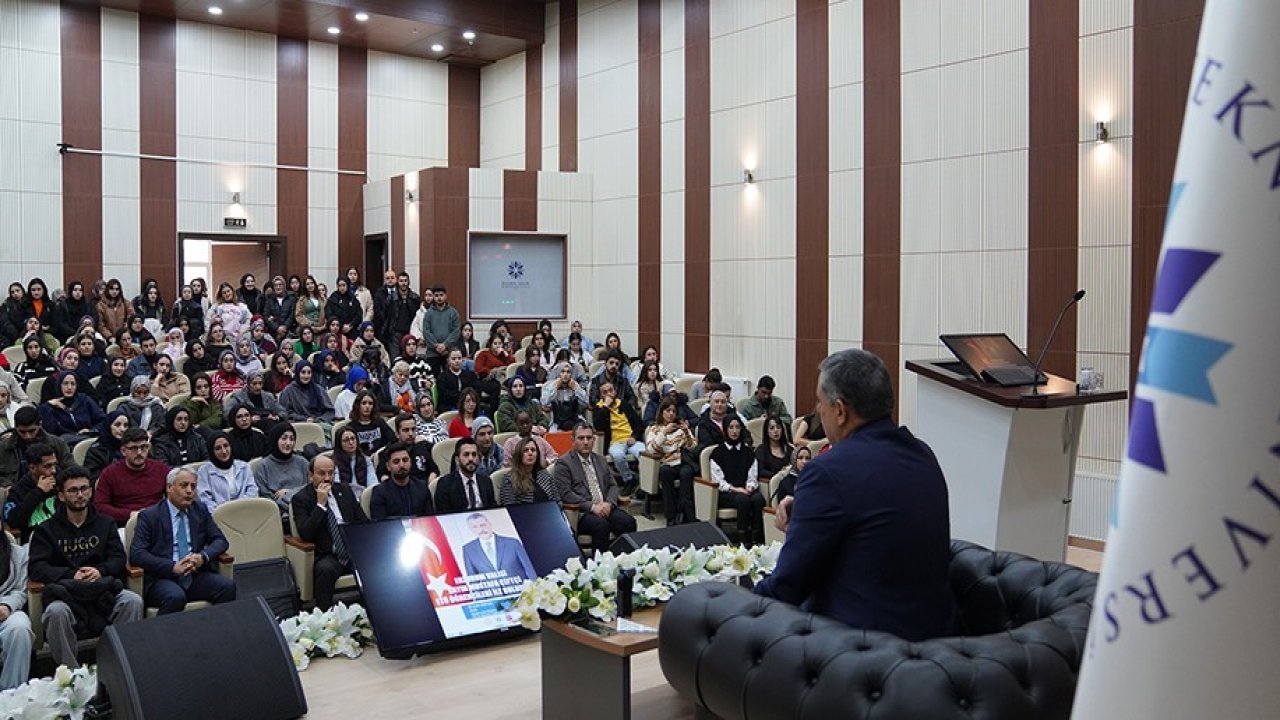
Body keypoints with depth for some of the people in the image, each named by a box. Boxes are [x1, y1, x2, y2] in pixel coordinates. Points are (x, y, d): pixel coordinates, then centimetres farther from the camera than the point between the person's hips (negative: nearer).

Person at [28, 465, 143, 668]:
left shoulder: (106, 523, 18)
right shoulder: (47, 529, 11)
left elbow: (118, 558, 8)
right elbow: (36, 568, -1)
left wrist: (100, 571, -14)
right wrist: (71, 575, -17)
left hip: (101, 586, 2)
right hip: (66, 592, -2)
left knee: (133, 601, -28)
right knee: (56, 611, -36)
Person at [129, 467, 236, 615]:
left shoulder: (201, 511, 15)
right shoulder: (149, 516, 2)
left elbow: (220, 540, 12)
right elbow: (136, 554, -8)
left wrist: (203, 556, -11)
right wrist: (173, 567, -19)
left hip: (197, 575, 4)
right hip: (162, 578, -4)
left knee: (228, 586, -24)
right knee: (175, 597, -36)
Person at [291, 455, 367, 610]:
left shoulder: (345, 491, 17)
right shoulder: (301, 498, 4)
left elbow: (363, 521, 20)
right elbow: (305, 534, -9)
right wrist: (320, 504, -12)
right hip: (327, 556, -3)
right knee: (325, 569, -37)